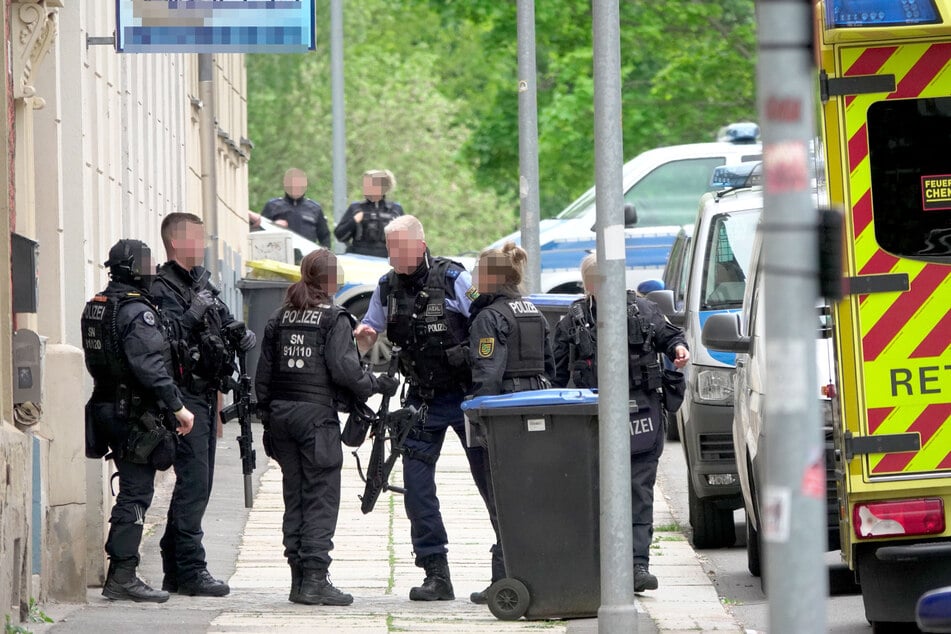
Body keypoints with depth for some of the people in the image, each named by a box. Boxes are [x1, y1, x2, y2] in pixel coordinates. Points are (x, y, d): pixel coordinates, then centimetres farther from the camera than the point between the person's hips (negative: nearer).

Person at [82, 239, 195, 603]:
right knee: (136, 493, -7)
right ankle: (122, 576, -9)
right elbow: (150, 367, -23)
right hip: (134, 413, -9)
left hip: (106, 407, 9)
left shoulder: (96, 307, 13)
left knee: (133, 490, 16)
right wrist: (177, 406, -18)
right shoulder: (136, 311, -17)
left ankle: (120, 574, 19)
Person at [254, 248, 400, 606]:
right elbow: (344, 370, -16)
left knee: (294, 498, 11)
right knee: (321, 499, -4)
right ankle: (315, 580, -10)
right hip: (317, 415, -6)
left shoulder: (279, 320, 12)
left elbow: (263, 375, 12)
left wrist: (267, 419, 18)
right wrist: (379, 385, -1)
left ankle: (299, 579, 11)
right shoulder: (334, 319, -7)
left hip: (281, 414, 6)